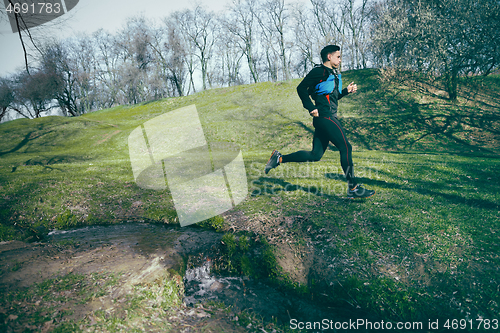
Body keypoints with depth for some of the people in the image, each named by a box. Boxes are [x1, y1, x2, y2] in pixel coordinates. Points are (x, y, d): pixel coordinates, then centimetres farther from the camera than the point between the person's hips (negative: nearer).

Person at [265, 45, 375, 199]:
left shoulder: (333, 74, 23)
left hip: (328, 118, 10)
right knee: (346, 147, -8)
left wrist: (347, 90, 15)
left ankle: (279, 158, 13)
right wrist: (312, 108, -15)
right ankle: (353, 188, -1)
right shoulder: (320, 71, -6)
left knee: (315, 155, 8)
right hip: (325, 117, -10)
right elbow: (301, 88, -9)